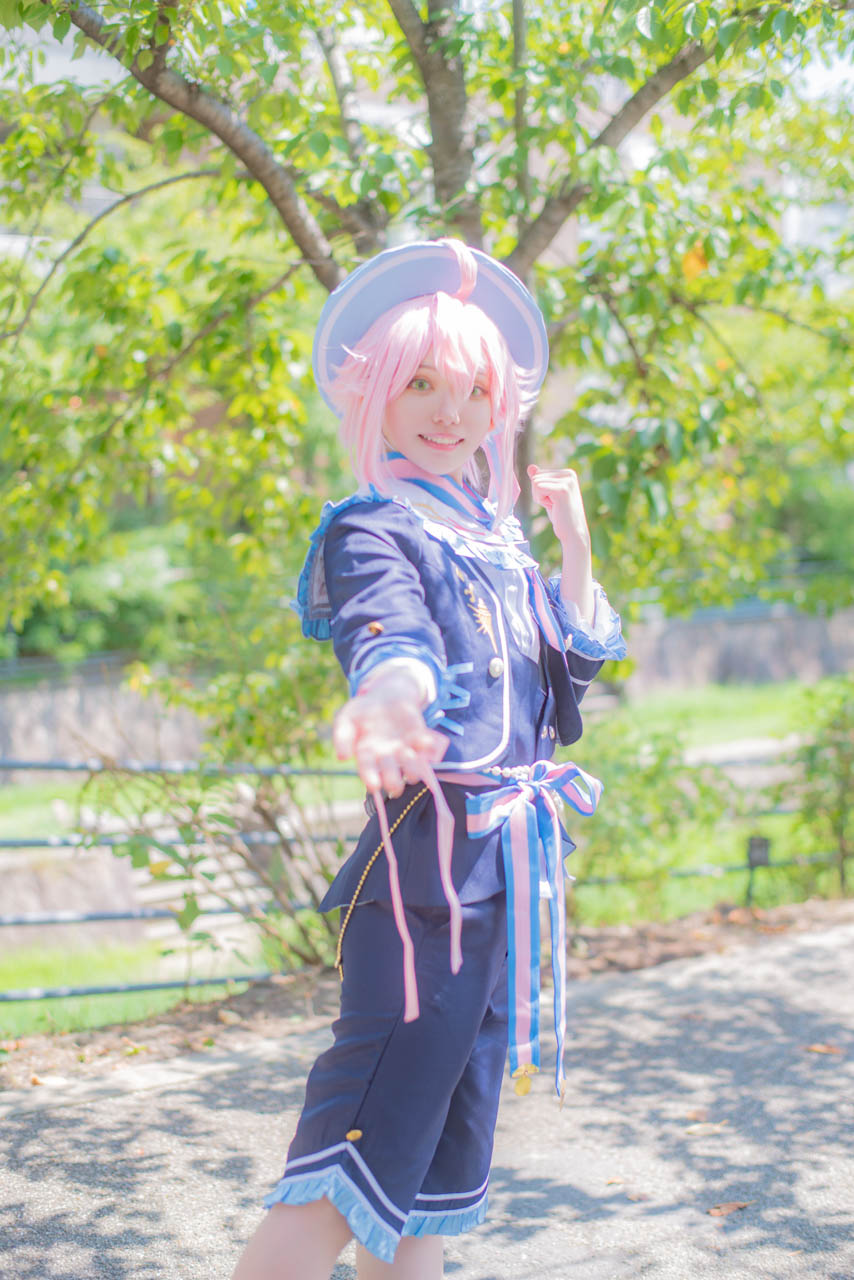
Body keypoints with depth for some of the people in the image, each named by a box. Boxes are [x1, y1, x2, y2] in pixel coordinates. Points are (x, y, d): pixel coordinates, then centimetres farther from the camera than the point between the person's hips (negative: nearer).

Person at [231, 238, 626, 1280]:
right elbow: (390, 641, -30)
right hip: (431, 859, -8)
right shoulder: (372, 530, -7)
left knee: (450, 1152, 14)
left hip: (514, 863, 9)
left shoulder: (494, 531, 16)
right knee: (367, 1148, -14)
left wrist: (573, 540, 12)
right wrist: (385, 704, -52)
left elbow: (574, 667, 19)